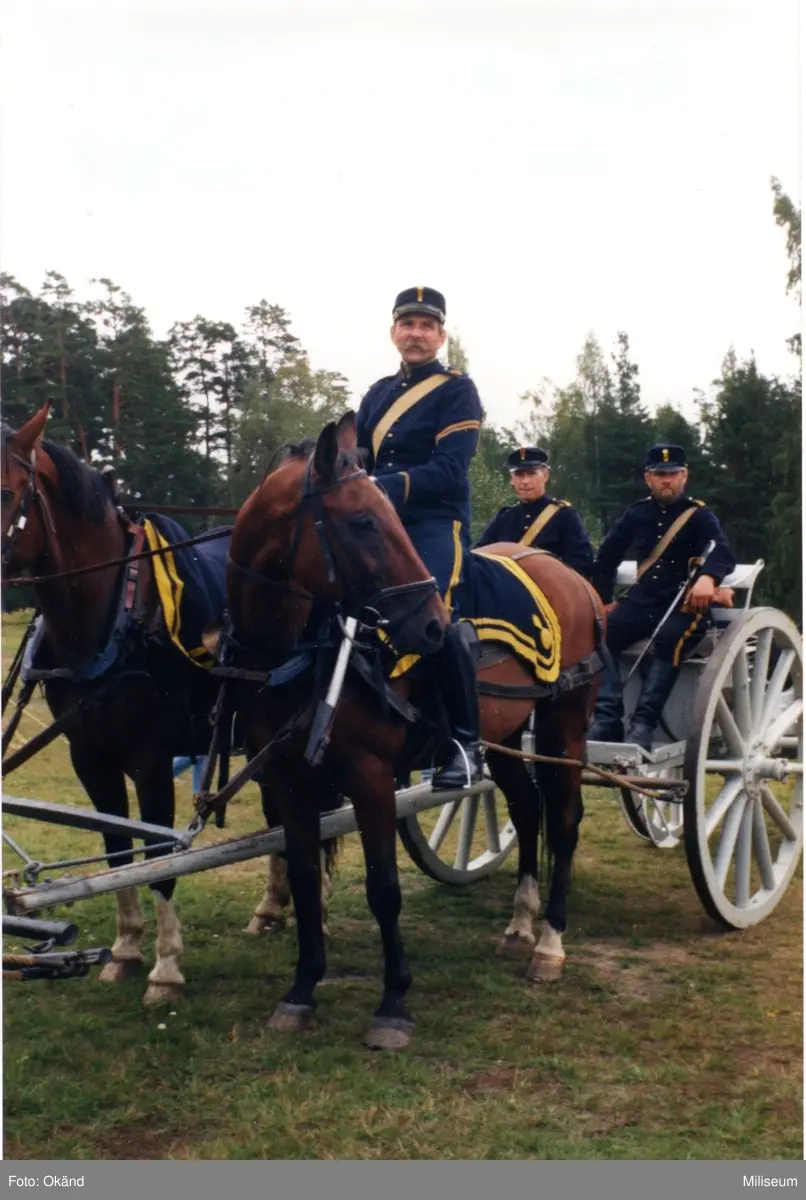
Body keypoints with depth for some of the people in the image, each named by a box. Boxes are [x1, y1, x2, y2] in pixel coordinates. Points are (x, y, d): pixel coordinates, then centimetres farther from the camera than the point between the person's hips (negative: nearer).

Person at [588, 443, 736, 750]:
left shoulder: (699, 515, 1)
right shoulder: (637, 514, 12)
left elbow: (723, 553, -17)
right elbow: (606, 558, 19)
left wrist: (707, 577, -40)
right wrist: (602, 602, 10)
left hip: (685, 604, -4)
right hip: (641, 602, 4)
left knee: (669, 640, -36)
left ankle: (643, 724, -39)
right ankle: (608, 719, -26)